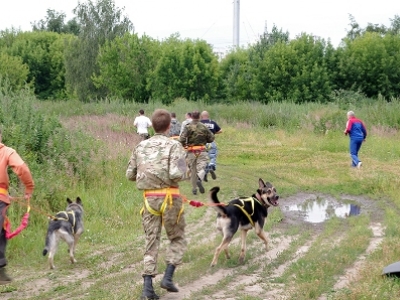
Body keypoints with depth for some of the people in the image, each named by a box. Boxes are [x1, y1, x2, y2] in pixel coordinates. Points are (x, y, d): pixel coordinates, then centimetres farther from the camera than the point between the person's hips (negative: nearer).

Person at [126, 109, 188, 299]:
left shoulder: (141, 146, 6)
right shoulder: (174, 145, -8)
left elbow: (130, 174, 8)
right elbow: (176, 174, -21)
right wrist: (184, 173, 1)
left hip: (149, 198, 4)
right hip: (169, 197, -3)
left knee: (151, 242, 9)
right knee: (177, 238, 15)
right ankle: (168, 277, 3)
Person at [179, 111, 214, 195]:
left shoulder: (188, 127, -6)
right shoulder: (204, 127, 0)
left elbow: (181, 139, -15)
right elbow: (211, 138, 5)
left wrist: (184, 145, 5)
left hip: (191, 152, 0)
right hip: (202, 151, 0)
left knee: (193, 170, 11)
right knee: (201, 168, -3)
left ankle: (194, 189, 16)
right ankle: (199, 179, -34)